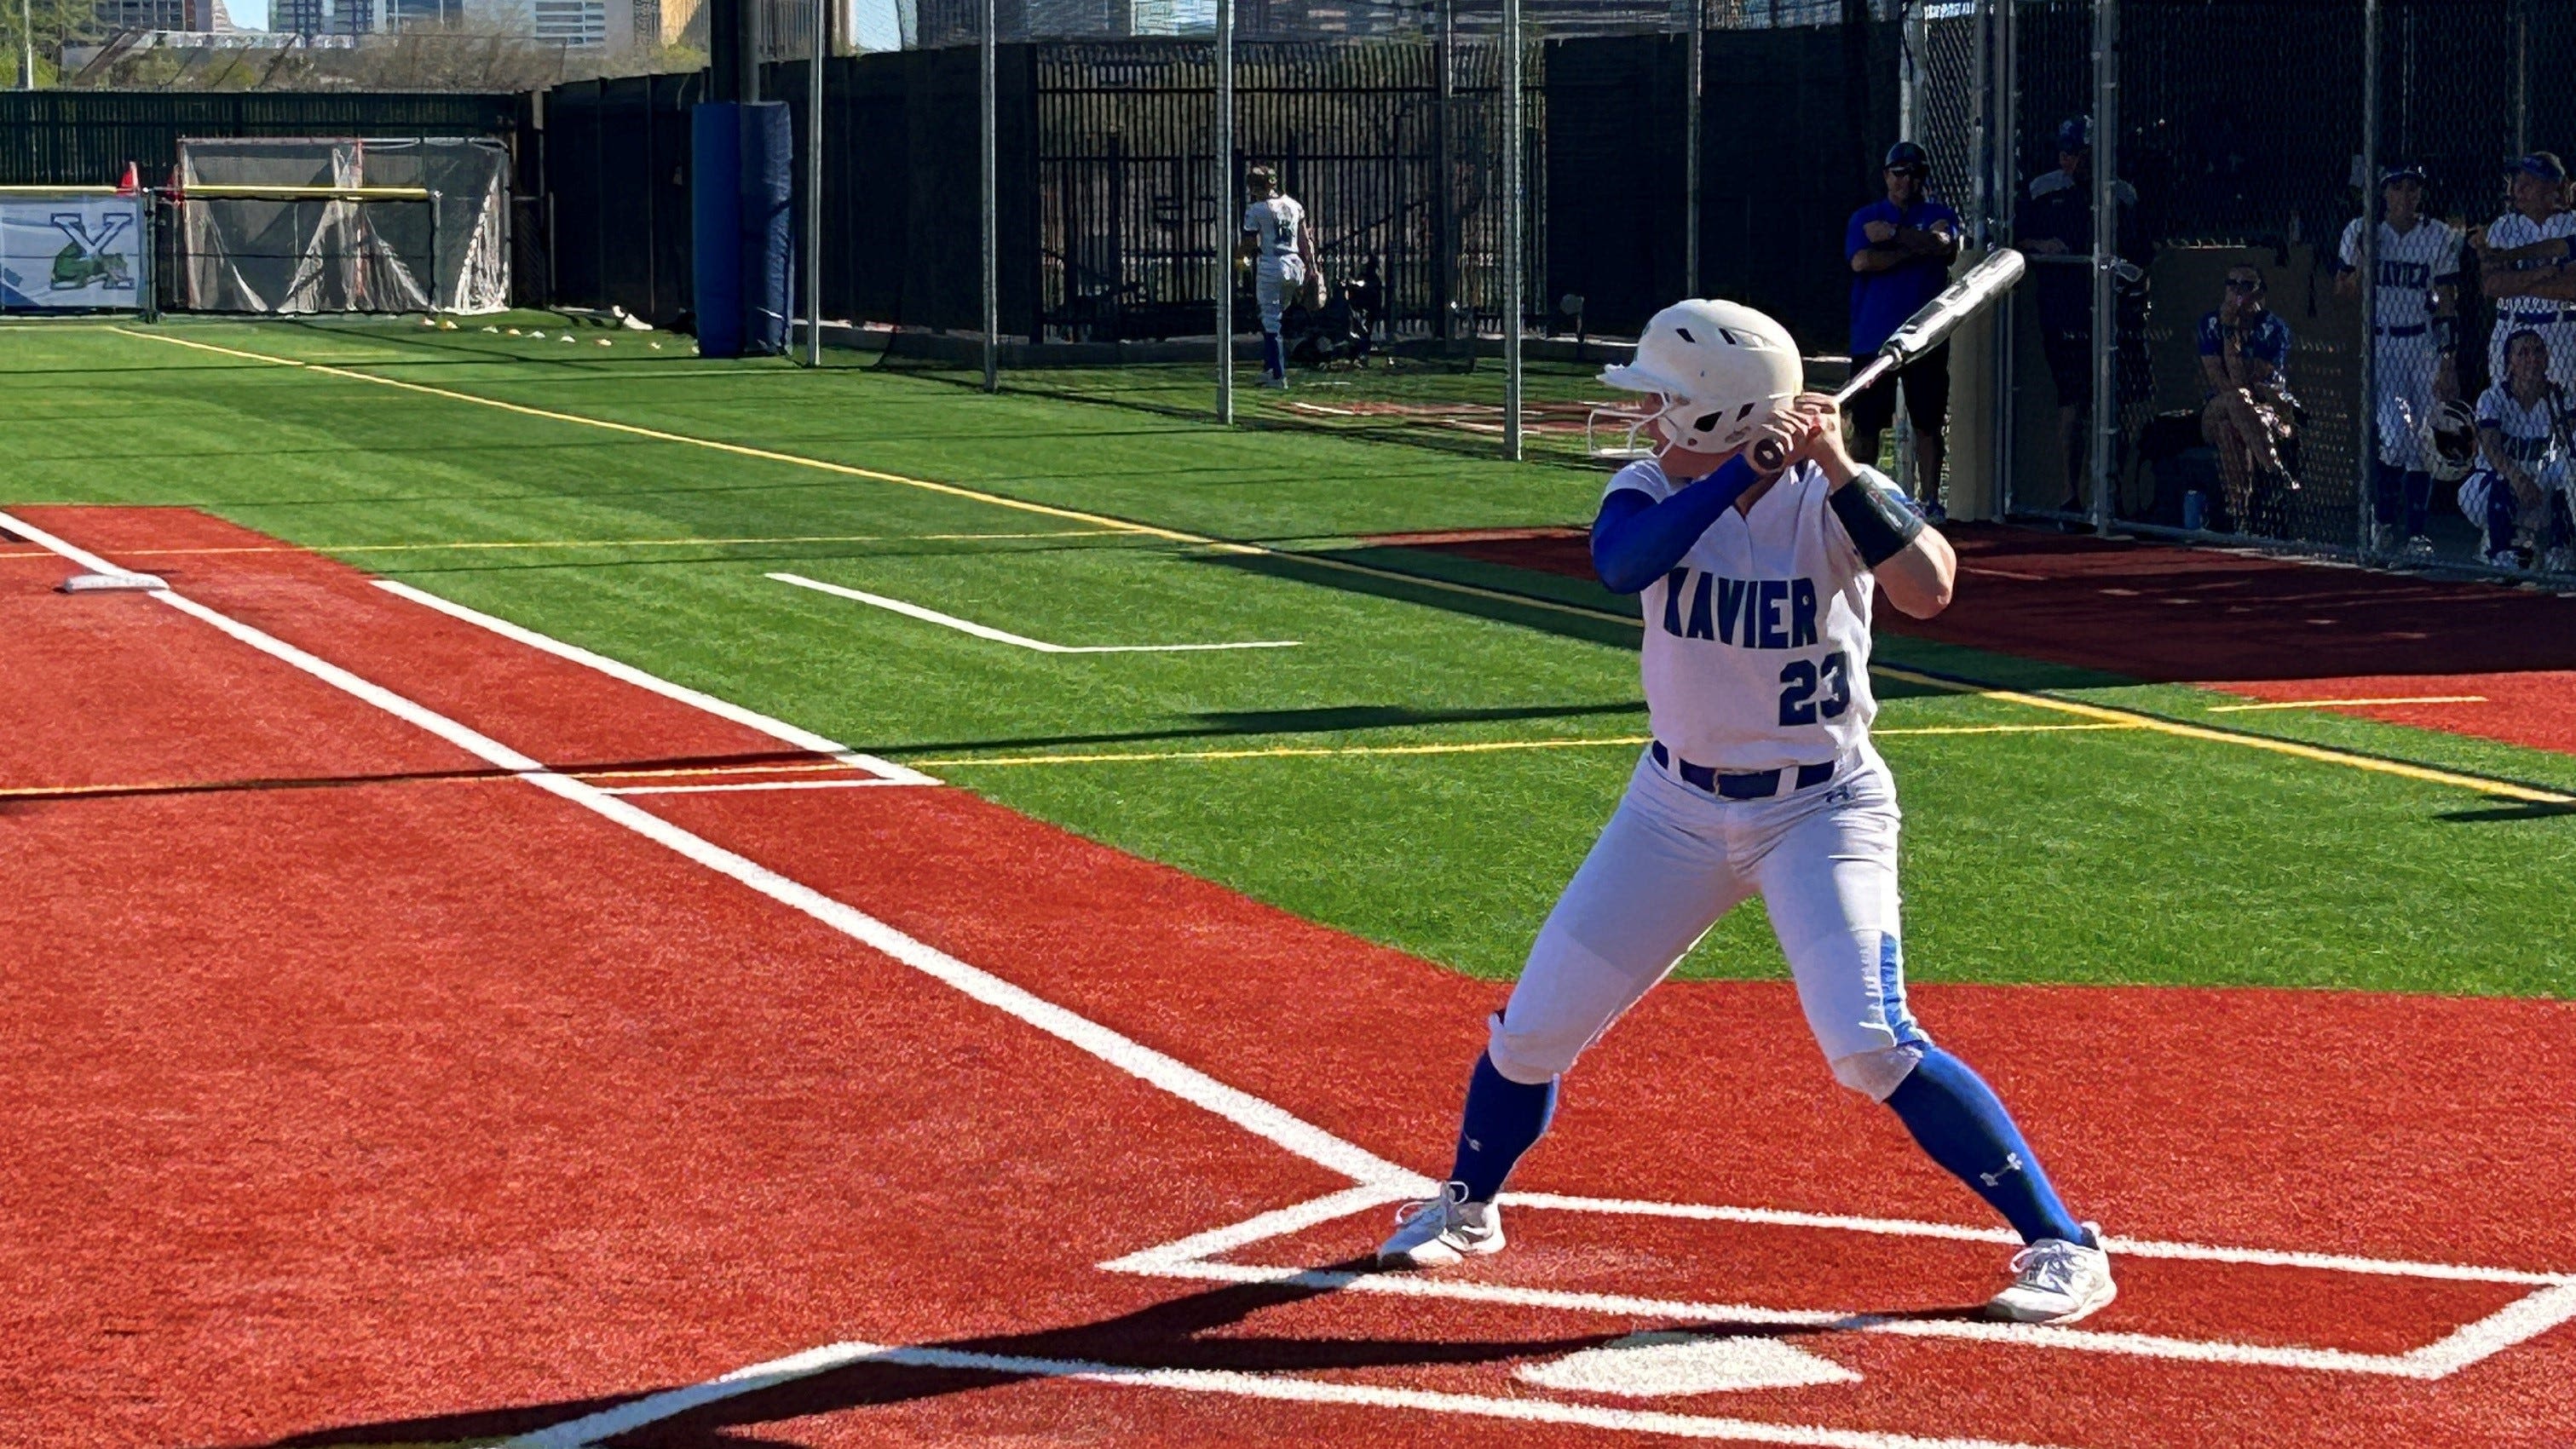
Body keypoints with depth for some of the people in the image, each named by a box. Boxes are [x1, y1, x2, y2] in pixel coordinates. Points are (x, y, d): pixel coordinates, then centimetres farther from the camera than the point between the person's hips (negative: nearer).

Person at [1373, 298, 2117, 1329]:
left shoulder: (1834, 500, -14)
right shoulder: (1656, 491, -6)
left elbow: (1929, 591, -33)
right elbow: (1619, 564, -30)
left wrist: (1837, 469, -35)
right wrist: (1744, 469, -37)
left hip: (1822, 810, -4)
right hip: (1679, 807, 4)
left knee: (1871, 1047, -20)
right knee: (1535, 1029, 8)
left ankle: (2063, 1244, -9)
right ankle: (1466, 1206, 36)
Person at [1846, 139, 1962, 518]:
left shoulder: (1940, 215, 11)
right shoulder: (1865, 218, 10)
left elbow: (1947, 249, -11)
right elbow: (1860, 261, -9)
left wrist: (1894, 234, -9)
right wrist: (1916, 246, -9)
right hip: (1873, 337, 0)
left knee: (1928, 422, -1)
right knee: (1866, 422, -1)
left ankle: (1930, 499, 3)